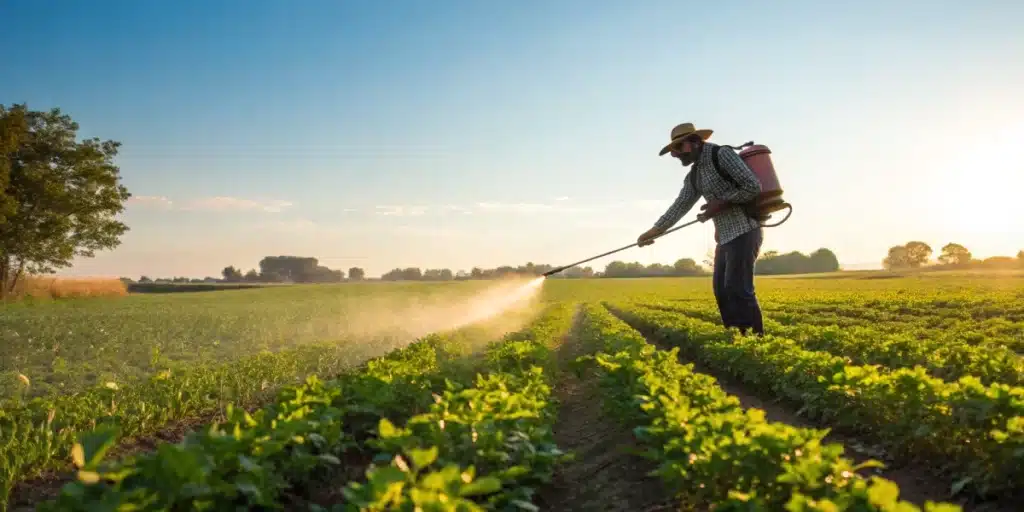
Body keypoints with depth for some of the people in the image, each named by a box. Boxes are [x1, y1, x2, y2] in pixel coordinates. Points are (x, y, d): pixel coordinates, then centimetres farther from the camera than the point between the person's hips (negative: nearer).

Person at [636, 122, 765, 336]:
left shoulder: (722, 154, -9)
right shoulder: (694, 176, 16)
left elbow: (753, 187, -14)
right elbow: (680, 206, 14)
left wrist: (722, 203, -14)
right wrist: (654, 231, 7)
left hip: (744, 231, -9)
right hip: (725, 236, 9)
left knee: (737, 289, -14)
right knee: (721, 289, 6)